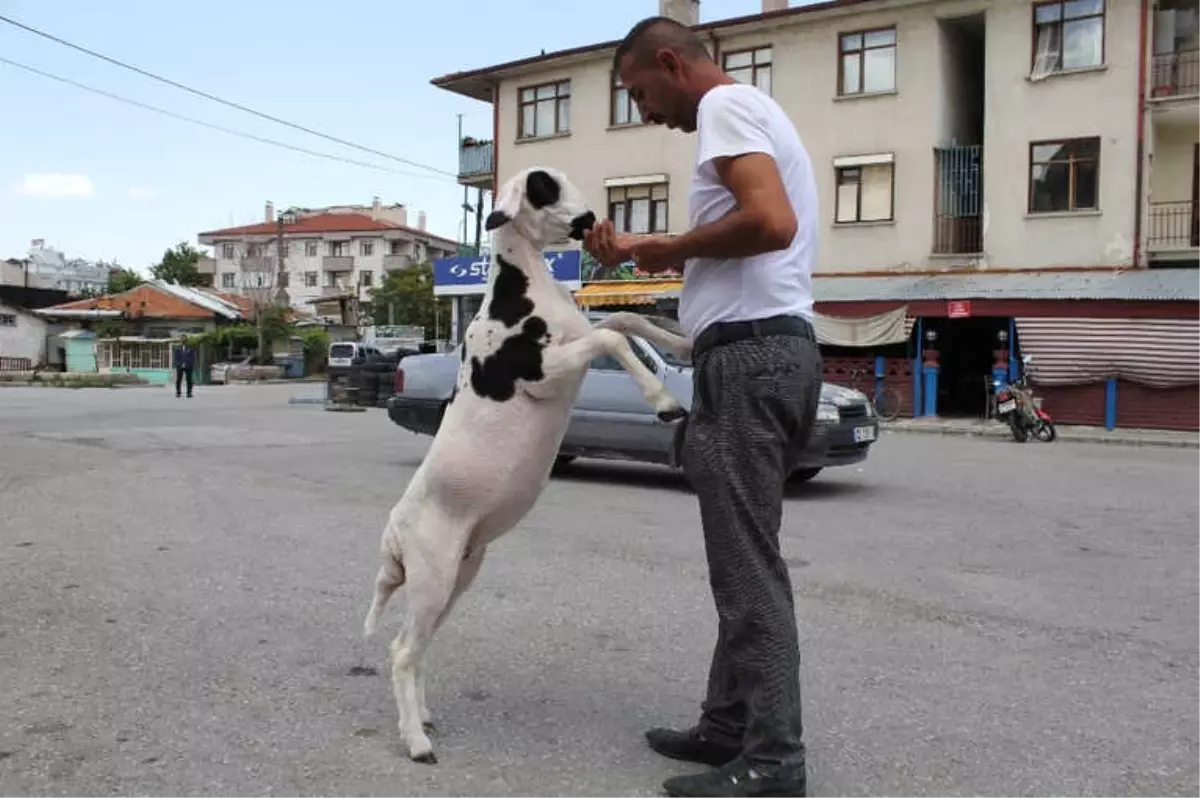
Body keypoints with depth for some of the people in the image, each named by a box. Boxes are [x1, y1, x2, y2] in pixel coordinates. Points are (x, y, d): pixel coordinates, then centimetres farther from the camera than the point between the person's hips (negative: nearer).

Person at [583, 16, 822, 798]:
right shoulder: (752, 111, 25)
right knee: (743, 560, 13)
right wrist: (642, 249, 21)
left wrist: (672, 247, -9)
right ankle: (730, 727, 23)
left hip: (750, 353, -11)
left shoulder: (726, 104, -6)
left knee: (750, 567, -7)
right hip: (773, 349, 11)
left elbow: (771, 225, -23)